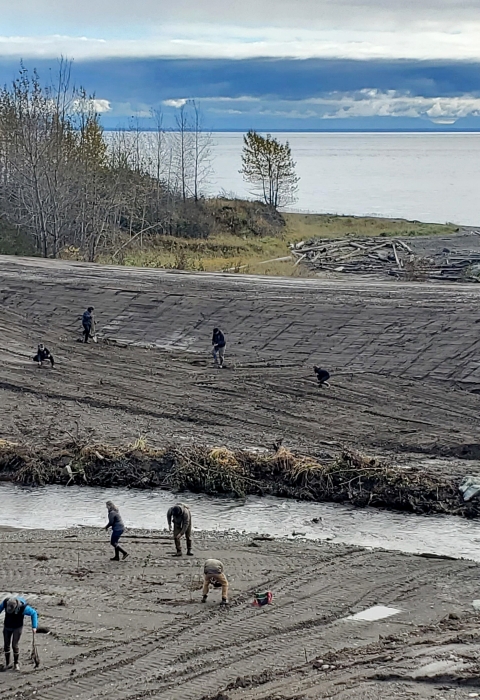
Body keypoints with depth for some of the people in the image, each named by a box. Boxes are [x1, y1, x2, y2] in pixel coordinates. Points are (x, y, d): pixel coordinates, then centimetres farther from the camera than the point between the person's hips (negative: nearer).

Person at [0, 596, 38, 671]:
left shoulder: (23, 607, -34)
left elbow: (34, 613, -19)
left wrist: (34, 627, -23)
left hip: (17, 628, -3)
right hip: (7, 627, 3)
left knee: (14, 645, -8)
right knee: (6, 645, 5)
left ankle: (16, 664, 13)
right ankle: (8, 664, 22)